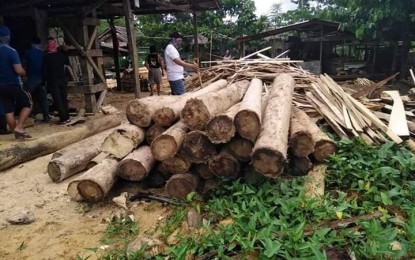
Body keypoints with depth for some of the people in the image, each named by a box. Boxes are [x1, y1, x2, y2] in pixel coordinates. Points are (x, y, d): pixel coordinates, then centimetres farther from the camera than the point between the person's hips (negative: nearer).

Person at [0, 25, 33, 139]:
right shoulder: (11, 51, -14)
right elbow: (19, 71, -20)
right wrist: (24, 72, 1)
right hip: (14, 85, -6)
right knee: (27, 104, 9)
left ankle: (17, 133, 14)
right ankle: (19, 127, -6)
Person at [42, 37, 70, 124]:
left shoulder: (46, 57, -8)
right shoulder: (61, 55, -1)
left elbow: (44, 70, -8)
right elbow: (68, 62, 16)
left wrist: (46, 81, -3)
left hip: (52, 82, -3)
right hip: (63, 80, 3)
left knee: (58, 100, -1)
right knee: (64, 99, 12)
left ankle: (63, 118, -4)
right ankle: (67, 117, 14)